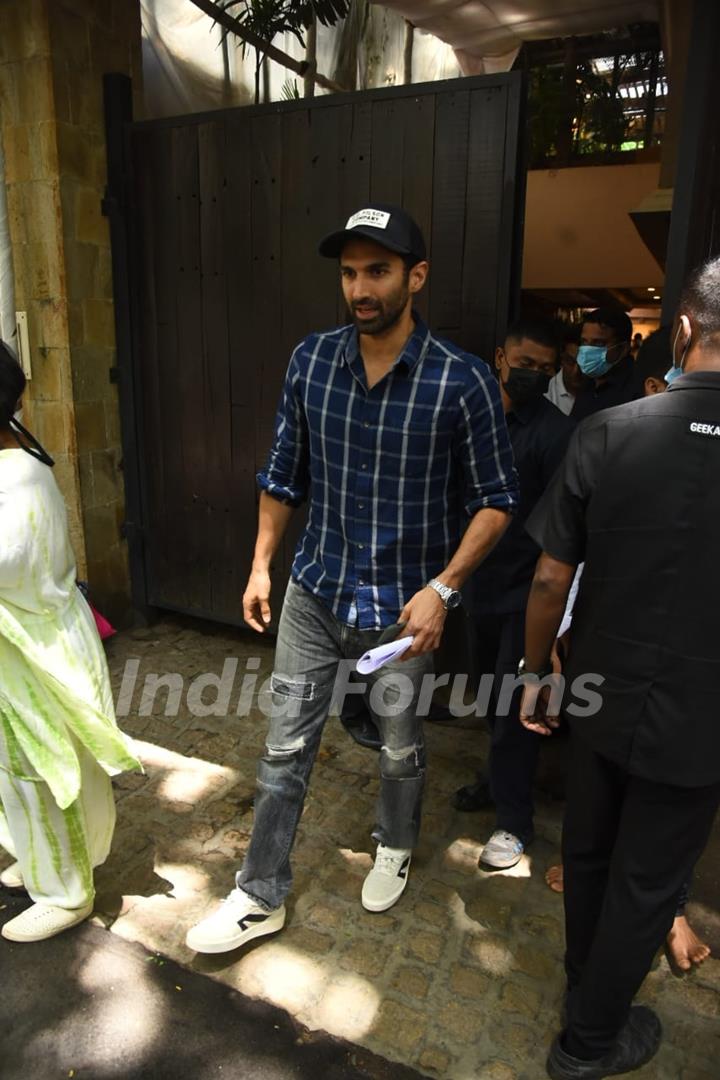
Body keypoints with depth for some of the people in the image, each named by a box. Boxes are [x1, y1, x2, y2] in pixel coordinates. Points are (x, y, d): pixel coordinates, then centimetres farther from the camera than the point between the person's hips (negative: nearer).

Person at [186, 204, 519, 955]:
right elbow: (284, 472, 6)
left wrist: (442, 588, -18)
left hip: (403, 605, -2)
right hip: (315, 592, 3)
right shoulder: (310, 360, -4)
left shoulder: (463, 381, -15)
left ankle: (394, 850, 49)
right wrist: (261, 564, 6)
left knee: (400, 749, 18)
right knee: (285, 747, 10)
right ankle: (261, 896, 30)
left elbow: (496, 500, -8)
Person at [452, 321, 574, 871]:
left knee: (512, 705, 1)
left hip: (528, 588, -6)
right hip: (484, 582, 6)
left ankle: (514, 821, 17)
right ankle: (502, 777, 42)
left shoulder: (556, 431, -14)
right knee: (495, 694, 20)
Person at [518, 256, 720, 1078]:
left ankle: (583, 978, 49)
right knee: (647, 881, 18)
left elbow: (550, 580, -10)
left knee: (587, 852, 24)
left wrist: (534, 674, 6)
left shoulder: (609, 432, -14)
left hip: (604, 696, 2)